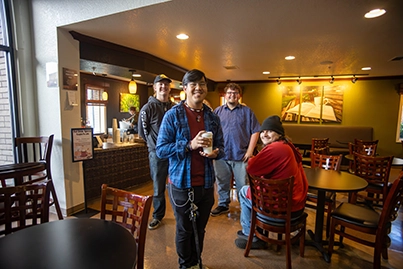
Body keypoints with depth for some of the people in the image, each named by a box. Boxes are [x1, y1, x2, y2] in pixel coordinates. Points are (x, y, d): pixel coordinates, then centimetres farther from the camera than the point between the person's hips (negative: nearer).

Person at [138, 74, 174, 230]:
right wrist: (155, 143, 6)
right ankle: (158, 216, 28)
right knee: (158, 187, 8)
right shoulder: (148, 108, -3)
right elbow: (142, 132, 2)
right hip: (157, 153, -3)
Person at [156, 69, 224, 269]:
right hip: (181, 183, -3)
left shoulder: (213, 117, 3)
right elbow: (161, 149, -13)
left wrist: (215, 152, -16)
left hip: (206, 184, 4)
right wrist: (190, 145, -25)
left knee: (200, 229, 21)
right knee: (184, 229, 16)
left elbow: (220, 147, 8)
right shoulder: (172, 115, -9)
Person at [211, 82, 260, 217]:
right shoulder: (218, 111, 9)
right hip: (221, 155, 2)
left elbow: (255, 131, 2)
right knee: (222, 183, 15)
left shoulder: (247, 111, 5)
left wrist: (250, 151, -6)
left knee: (243, 185, 7)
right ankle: (223, 205, 34)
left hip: (241, 155, -2)